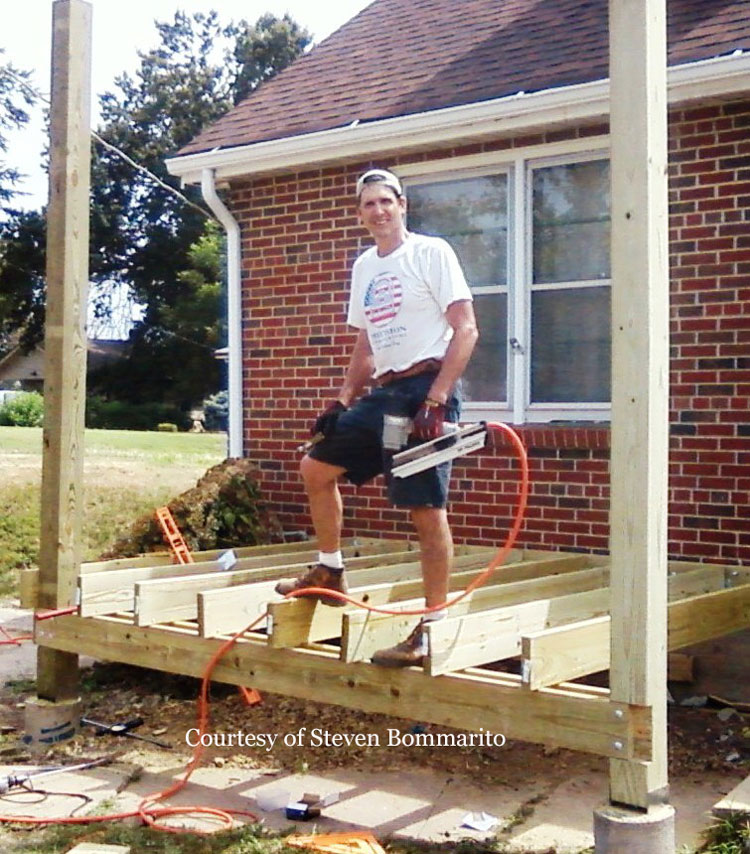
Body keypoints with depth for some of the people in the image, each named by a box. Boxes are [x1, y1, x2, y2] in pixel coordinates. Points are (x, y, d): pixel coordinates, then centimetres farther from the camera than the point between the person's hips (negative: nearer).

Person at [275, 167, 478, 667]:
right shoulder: (364, 267, 17)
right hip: (383, 392, 8)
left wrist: (434, 401, -20)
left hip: (427, 388, -8)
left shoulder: (431, 252, -5)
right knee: (316, 468, 12)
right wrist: (343, 401, 14)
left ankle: (433, 629, 1)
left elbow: (465, 330, -12)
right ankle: (331, 574, 27)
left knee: (427, 510, -7)